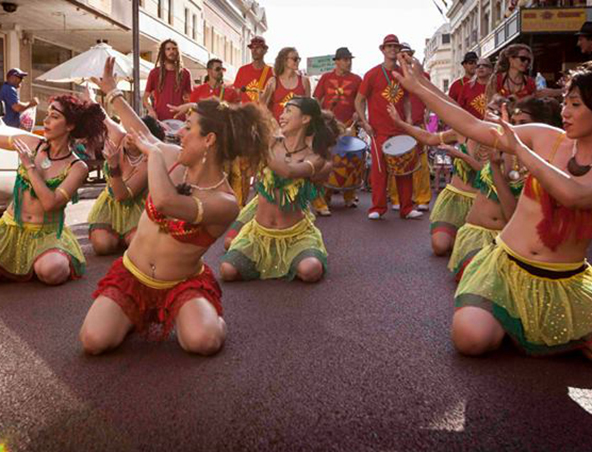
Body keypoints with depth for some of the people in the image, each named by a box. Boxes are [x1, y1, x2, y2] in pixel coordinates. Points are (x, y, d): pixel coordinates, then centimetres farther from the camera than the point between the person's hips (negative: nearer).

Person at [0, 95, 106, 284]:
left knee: (50, 272, -32)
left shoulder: (77, 167, -9)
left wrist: (30, 165, -17)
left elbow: (50, 203, -21)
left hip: (47, 234, -3)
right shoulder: (31, 143, -1)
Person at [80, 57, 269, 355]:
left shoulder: (225, 203, -24)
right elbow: (144, 135, 17)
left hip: (182, 284, -4)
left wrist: (154, 152, -24)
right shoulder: (174, 159, -6)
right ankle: (138, 315, 14)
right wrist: (112, 92, 29)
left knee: (203, 341, -33)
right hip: (131, 276, 5)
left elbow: (165, 201, -42)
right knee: (94, 341, -19)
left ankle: (187, 315, 4)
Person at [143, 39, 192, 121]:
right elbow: (145, 97, 11)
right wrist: (150, 110, -8)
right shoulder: (154, 73, 8)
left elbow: (189, 98, 17)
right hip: (159, 119, -1)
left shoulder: (185, 73, 9)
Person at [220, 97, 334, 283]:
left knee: (311, 271, -30)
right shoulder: (271, 144, -1)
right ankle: (268, 262, 14)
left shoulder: (315, 158, -8)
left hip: (295, 234, -2)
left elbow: (288, 171, -27)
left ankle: (287, 263, 9)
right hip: (260, 232, 2)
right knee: (228, 271, -20)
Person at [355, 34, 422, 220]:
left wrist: (408, 117, 5)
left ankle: (407, 208, 13)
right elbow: (359, 100, 1)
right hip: (379, 131, -4)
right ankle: (377, 209, 9)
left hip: (401, 129, 4)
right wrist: (364, 122, -10)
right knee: (379, 170, 0)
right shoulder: (372, 74, -2)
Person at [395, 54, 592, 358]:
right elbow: (473, 128, 0)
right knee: (470, 339, -24)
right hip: (506, 267, 1)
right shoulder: (546, 138, 1)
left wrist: (518, 148, -23)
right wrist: (417, 88, 0)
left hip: (566, 285, 0)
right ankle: (507, 320, 10)